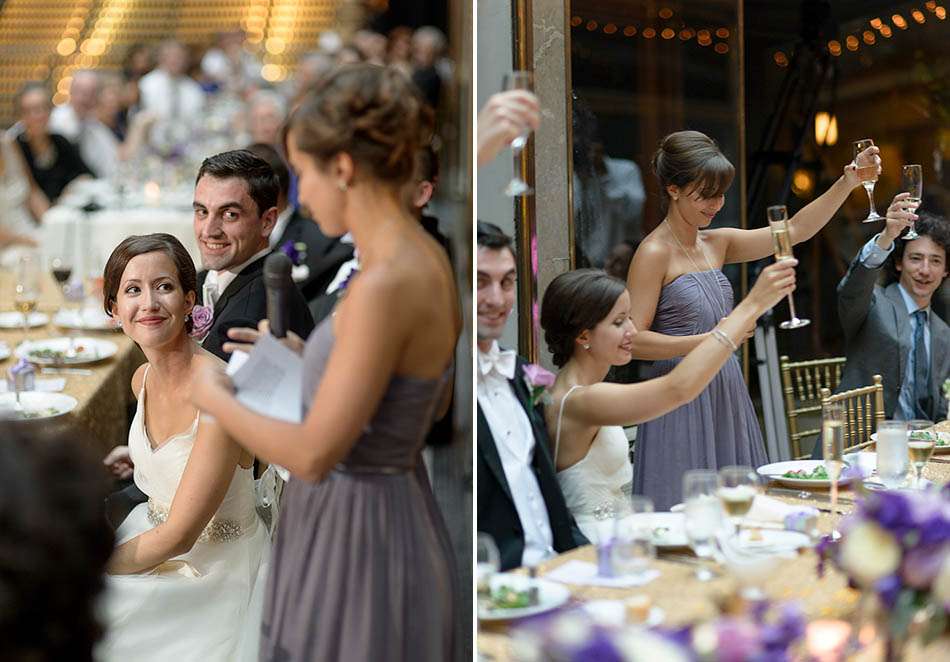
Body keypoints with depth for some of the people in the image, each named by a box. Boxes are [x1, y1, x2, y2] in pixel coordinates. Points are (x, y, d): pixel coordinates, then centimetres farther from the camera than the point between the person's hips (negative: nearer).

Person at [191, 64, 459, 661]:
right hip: (387, 526, 9)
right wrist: (301, 352, 14)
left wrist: (217, 400, -8)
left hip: (355, 548, -9)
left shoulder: (384, 285, -28)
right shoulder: (426, 262, 1)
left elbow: (313, 455, -26)